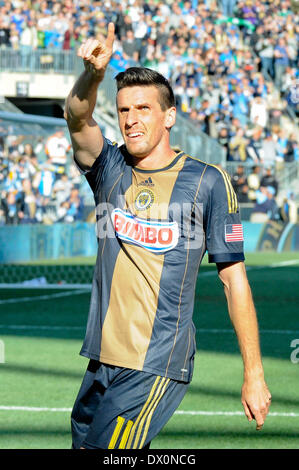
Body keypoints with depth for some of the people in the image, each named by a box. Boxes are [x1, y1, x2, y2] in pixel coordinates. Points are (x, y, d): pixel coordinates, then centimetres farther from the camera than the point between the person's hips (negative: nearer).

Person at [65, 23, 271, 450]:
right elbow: (77, 118, -12)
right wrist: (93, 74, -35)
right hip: (102, 363, 5)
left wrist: (254, 376, -4)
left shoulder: (207, 182, -2)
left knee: (103, 447, -16)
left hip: (158, 367, -5)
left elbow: (234, 279, -2)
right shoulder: (110, 170, 8)